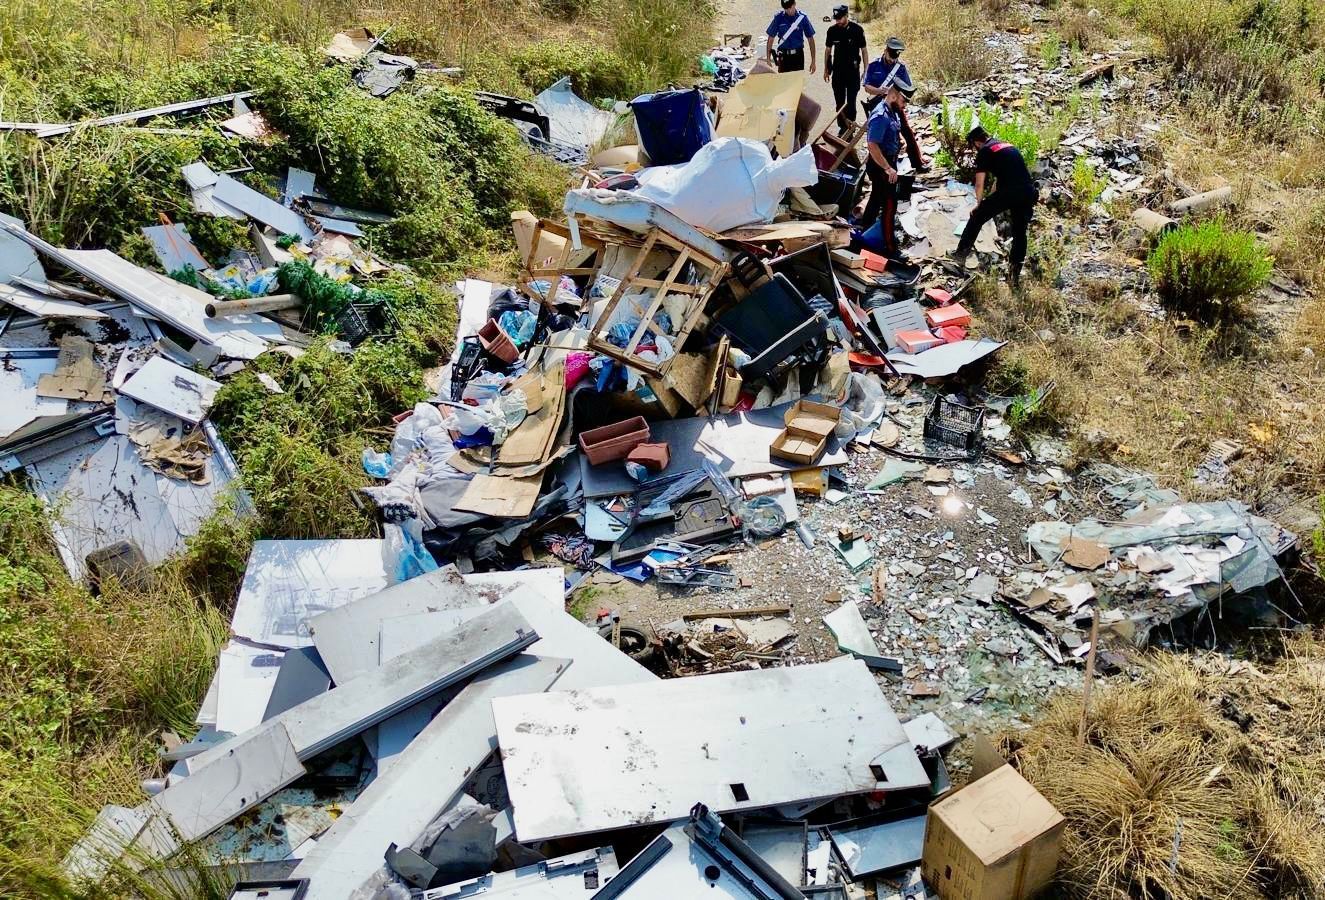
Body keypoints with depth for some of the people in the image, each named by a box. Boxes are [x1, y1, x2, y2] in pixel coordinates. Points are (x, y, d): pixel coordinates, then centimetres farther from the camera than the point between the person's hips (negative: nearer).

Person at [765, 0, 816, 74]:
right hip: (784, 56, 0)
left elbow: (810, 39, 3)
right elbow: (771, 39, 4)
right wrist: (768, 59, -1)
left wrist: (813, 61, -1)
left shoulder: (802, 17, -1)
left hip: (798, 55, 0)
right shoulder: (779, 18, -1)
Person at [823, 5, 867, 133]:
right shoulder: (832, 30, -1)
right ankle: (842, 126, 16)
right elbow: (828, 50, 10)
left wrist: (865, 70, -2)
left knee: (851, 101, -2)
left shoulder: (857, 29, -8)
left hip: (853, 69, -3)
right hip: (838, 70, 3)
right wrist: (826, 69, 11)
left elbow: (863, 50, -1)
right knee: (839, 101, 7)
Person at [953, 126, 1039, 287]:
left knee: (977, 217, 14)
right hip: (1029, 193, 6)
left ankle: (962, 253, 19)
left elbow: (980, 184, 4)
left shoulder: (984, 152, 6)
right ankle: (1015, 276, 19)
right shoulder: (1008, 145, 28)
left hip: (1009, 192, -6)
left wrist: (979, 204, 21)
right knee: (1020, 233, 16)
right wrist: (991, 200, 47)